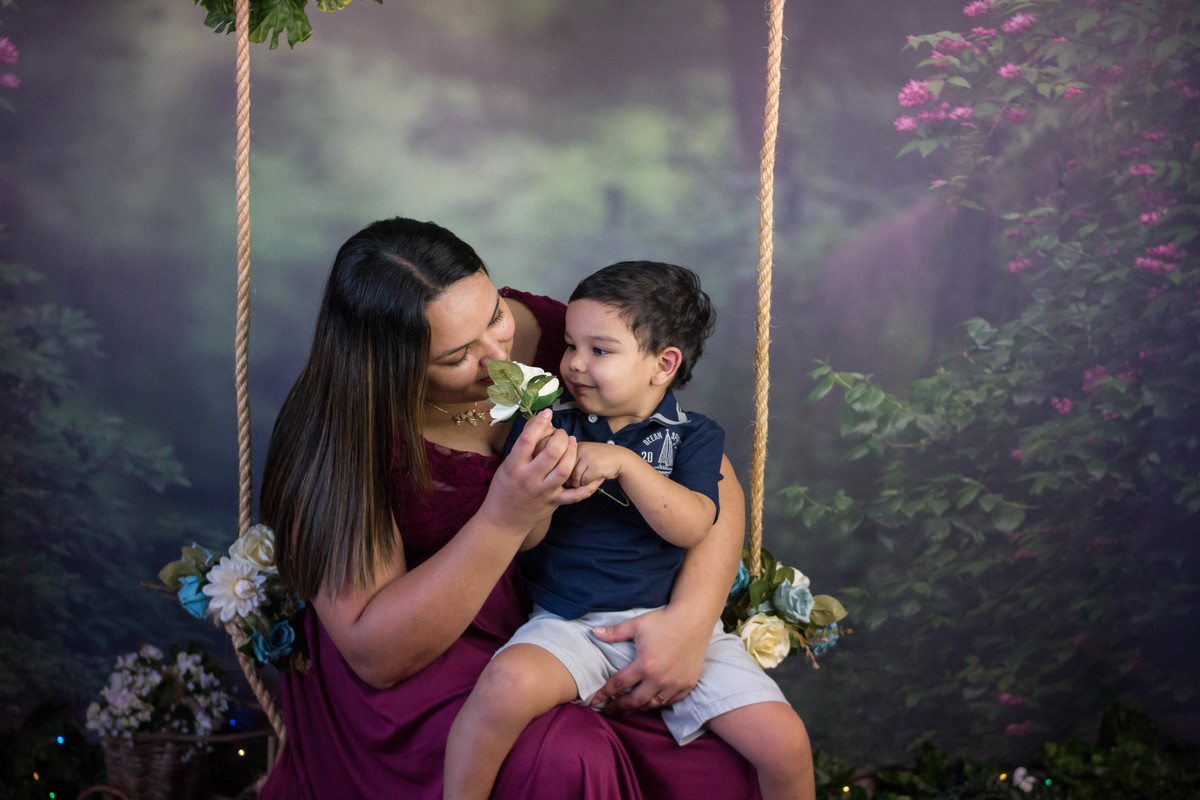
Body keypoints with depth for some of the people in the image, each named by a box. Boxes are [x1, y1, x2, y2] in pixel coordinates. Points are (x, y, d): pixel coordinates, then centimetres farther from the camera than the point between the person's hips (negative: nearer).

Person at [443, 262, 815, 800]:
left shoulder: (692, 436, 5)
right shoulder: (548, 426, 6)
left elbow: (691, 527, -11)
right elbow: (524, 538, 1)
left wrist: (624, 463, -22)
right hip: (569, 625, 0)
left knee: (783, 741, -13)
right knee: (506, 684, -34)